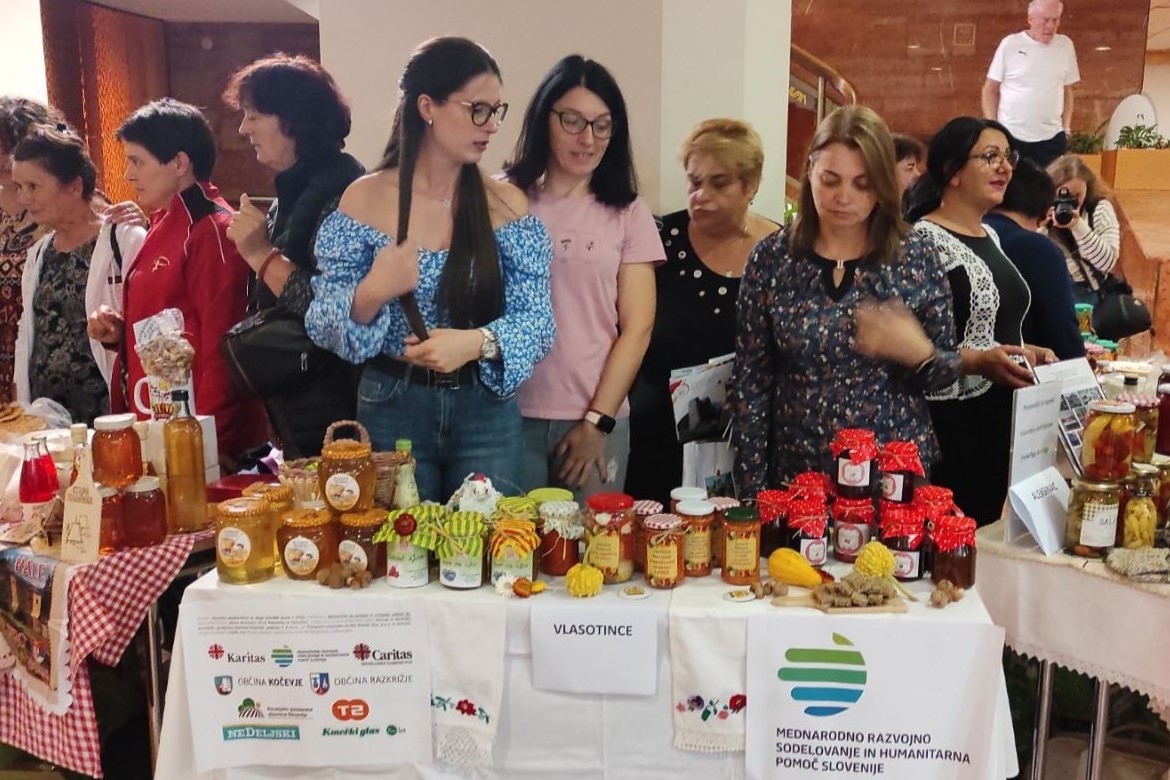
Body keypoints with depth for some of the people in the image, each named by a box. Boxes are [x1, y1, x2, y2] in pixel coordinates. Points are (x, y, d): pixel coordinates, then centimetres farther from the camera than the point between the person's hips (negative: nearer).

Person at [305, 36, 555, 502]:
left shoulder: (507, 204, -2)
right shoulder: (364, 199, -6)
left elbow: (536, 319, -6)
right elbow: (324, 323, -4)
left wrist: (476, 342, -24)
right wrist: (372, 294, -24)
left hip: (486, 412, 1)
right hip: (391, 410, -1)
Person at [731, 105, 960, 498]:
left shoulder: (916, 258, -5)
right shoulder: (771, 257, -5)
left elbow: (946, 373, 2)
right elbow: (750, 382, -3)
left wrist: (918, 352, -20)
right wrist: (752, 487, -5)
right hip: (797, 471, 0)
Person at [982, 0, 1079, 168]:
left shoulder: (1065, 45, 7)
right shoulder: (1010, 43, -2)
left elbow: (1067, 90, 15)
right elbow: (990, 90, 2)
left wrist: (1066, 128, 8)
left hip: (1051, 139, 2)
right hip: (1009, 137, -2)